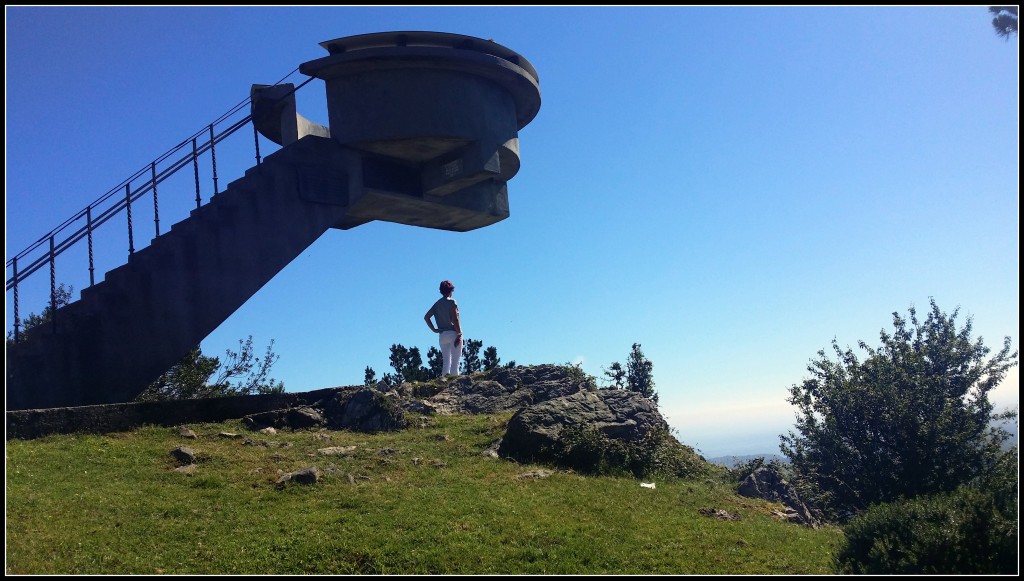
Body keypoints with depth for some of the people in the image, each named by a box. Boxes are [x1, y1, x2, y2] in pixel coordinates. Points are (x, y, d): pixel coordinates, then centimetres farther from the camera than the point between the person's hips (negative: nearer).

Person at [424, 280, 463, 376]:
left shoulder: (437, 304, 13)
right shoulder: (451, 302, -5)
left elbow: (426, 317, 9)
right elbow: (455, 319, -13)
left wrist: (434, 329, 9)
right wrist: (459, 333, -13)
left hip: (442, 335, 5)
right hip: (454, 333, -5)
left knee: (446, 361, 8)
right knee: (455, 361, -6)